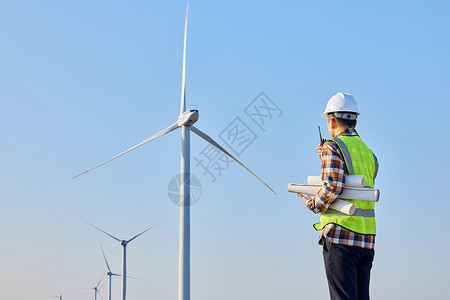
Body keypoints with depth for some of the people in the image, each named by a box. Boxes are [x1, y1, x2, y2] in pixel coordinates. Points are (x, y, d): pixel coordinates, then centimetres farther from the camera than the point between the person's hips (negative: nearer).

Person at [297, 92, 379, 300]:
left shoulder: (333, 147, -5)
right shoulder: (369, 153, 18)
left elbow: (333, 187, -17)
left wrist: (312, 204, 1)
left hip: (339, 236, -7)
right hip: (367, 238, 7)